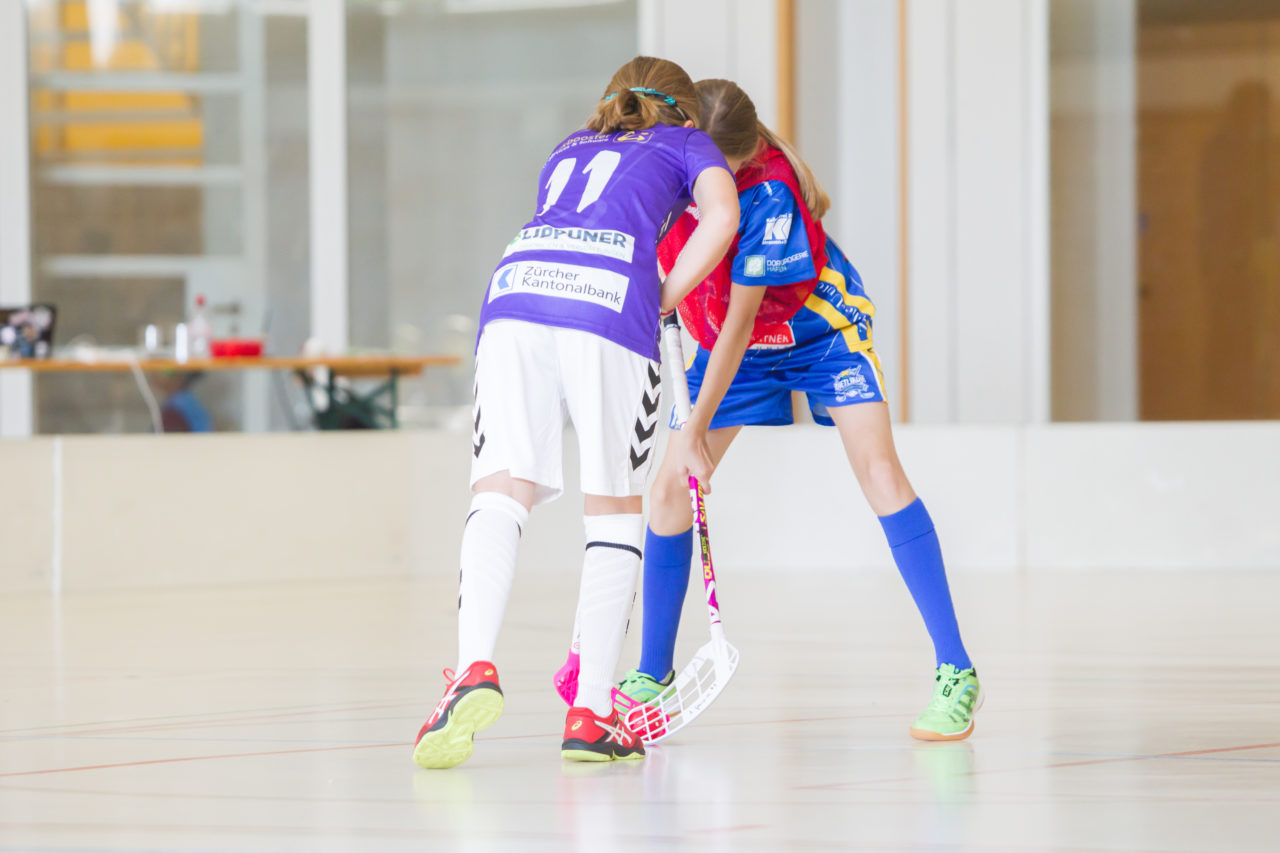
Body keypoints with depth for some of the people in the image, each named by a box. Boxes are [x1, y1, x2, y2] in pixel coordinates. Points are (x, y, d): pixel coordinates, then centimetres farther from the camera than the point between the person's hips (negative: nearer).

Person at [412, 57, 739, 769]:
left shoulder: (571, 149, 38)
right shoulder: (687, 142, 25)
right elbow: (721, 214, 5)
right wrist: (661, 303, 11)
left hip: (516, 287, 3)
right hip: (612, 303, -3)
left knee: (501, 491, -5)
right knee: (617, 511, 7)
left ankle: (475, 667, -29)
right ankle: (592, 714, 4)